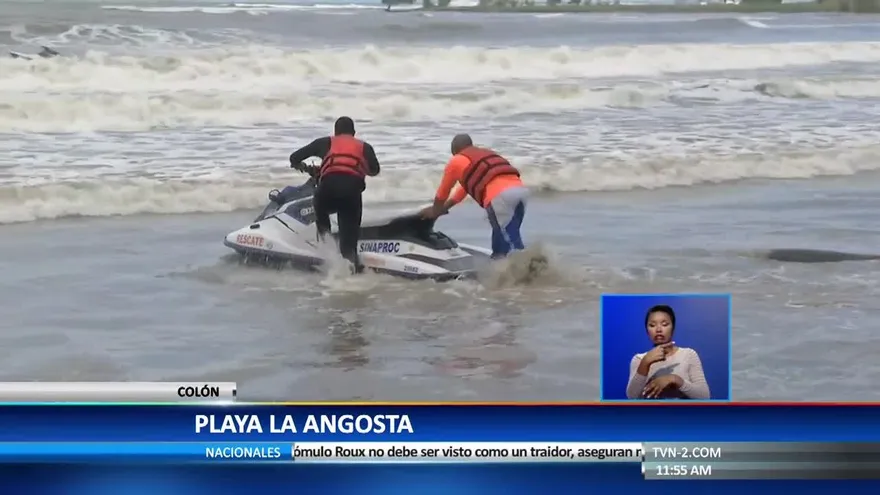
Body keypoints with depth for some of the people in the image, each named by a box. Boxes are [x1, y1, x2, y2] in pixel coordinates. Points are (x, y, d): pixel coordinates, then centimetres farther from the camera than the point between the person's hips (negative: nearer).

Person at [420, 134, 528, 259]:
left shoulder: (456, 161, 16)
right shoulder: (487, 154, 37)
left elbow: (443, 192, 28)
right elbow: (468, 185, 46)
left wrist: (434, 211, 46)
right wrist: (443, 208, 53)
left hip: (500, 196, -7)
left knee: (511, 243, -11)